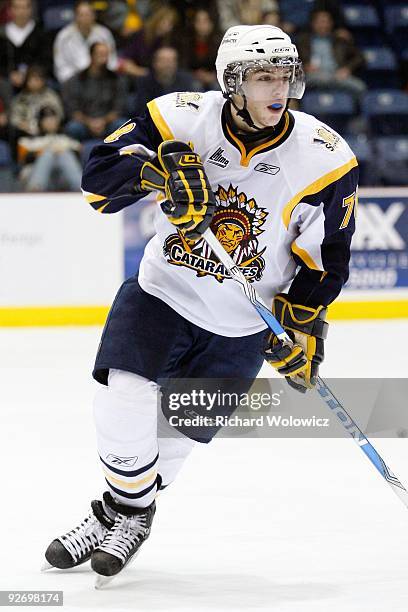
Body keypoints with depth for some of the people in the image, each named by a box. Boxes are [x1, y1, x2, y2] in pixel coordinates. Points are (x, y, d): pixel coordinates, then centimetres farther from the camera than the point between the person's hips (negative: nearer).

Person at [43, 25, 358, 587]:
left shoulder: (324, 159, -14)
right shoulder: (182, 119, -13)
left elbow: (326, 256, -4)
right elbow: (100, 173, -16)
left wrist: (303, 322, -11)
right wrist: (159, 170, -33)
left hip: (240, 328, 0)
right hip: (161, 292, 0)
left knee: (173, 433, 1)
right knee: (124, 401, -16)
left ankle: (130, 515, 30)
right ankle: (123, 509, 11)